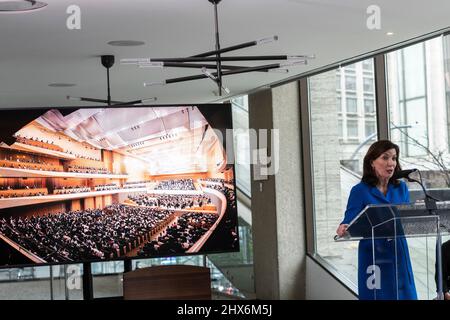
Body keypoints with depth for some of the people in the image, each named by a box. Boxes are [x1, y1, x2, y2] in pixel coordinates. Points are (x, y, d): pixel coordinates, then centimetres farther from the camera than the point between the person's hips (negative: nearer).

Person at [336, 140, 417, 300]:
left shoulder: (401, 188, 7)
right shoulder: (360, 191, -6)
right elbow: (350, 223, -13)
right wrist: (343, 229, -34)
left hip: (399, 253, 4)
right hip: (372, 255, -4)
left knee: (404, 294, 5)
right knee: (377, 295, 0)